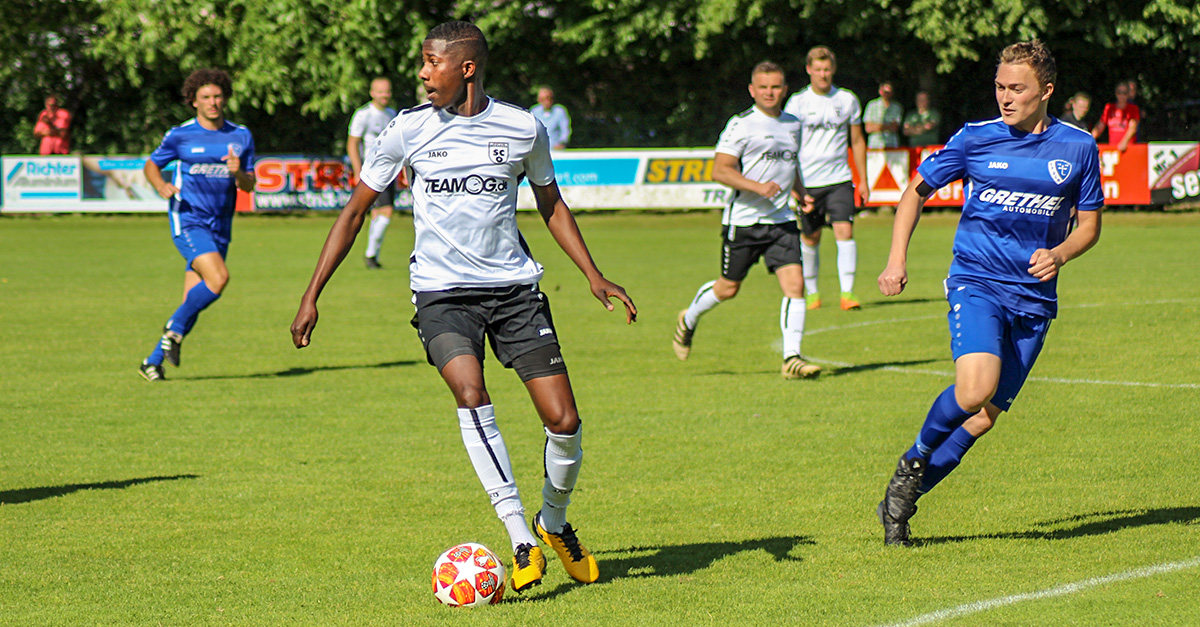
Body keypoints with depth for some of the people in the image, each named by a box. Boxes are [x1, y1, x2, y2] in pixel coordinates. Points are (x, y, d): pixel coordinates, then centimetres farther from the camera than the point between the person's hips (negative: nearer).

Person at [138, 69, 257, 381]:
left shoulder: (241, 136, 8)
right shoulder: (179, 136, 0)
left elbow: (249, 185, 8)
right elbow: (151, 164, 12)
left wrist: (239, 173, -15)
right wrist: (161, 186, -9)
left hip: (220, 227, 4)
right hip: (188, 220, -4)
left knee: (193, 301, 1)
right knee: (218, 278, -25)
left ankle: (154, 360, 12)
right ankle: (175, 328, -4)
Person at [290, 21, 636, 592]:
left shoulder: (523, 129, 1)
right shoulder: (407, 131, -2)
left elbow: (550, 204, 17)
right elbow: (354, 211, 5)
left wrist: (593, 275, 8)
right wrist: (311, 297, 1)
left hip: (514, 288, 2)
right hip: (441, 292, -2)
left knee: (564, 421, -7)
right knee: (471, 394, -28)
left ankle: (554, 521, 24)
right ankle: (521, 543, -24)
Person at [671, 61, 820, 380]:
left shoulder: (793, 124, 13)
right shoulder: (742, 125, -9)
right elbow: (720, 171, -15)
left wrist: (801, 194, 17)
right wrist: (757, 187, -25)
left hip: (781, 220, 5)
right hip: (744, 220, -5)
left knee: (795, 284, -10)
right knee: (728, 288, 7)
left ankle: (792, 358, -8)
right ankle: (688, 320, 36)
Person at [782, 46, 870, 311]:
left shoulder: (847, 100, 6)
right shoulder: (797, 103, -1)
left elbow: (857, 141, 15)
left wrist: (863, 181, 13)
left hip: (839, 179, 1)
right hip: (808, 182, -1)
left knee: (845, 231, -15)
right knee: (810, 238, 7)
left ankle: (847, 292, -15)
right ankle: (811, 292, 25)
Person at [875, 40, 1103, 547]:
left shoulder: (1077, 148, 3)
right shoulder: (974, 139, -1)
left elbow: (1089, 223, 13)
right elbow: (917, 189, 11)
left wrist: (1058, 254, -8)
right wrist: (897, 259, -1)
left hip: (1034, 297, 3)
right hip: (976, 282, -2)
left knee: (984, 416, 1)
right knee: (975, 388, -26)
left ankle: (900, 500, 16)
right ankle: (914, 463, 1)